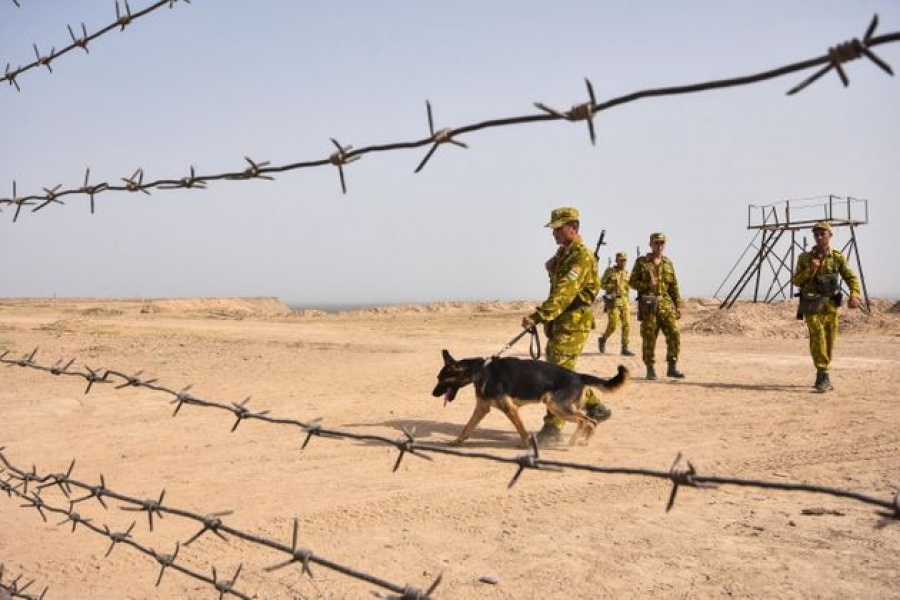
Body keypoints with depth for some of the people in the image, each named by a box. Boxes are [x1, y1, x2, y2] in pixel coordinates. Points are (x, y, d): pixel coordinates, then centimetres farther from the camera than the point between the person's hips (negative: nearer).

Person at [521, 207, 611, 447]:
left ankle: (552, 429, -7)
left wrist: (537, 316, -36)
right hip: (560, 321, 10)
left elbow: (563, 293, -29)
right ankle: (594, 407, 30)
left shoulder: (581, 256, -17)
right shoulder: (563, 253, 14)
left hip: (573, 323, -10)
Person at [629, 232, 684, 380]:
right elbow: (632, 282, 2)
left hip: (666, 304, 3)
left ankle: (672, 368, 3)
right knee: (649, 338, -1)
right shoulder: (641, 262, 3)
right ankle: (650, 369, 8)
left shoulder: (668, 263, 13)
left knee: (674, 335, -5)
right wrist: (647, 285, -15)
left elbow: (674, 286, 14)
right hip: (648, 305, -3)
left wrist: (678, 306, 8)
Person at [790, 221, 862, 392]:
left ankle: (821, 376, 24)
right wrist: (810, 270, -15)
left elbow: (851, 278, -1)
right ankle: (823, 376, -20)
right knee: (818, 336, -19)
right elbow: (796, 281, 1)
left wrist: (854, 295, -19)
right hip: (812, 305, -2)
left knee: (829, 341, 7)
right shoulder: (805, 258, 2)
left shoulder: (837, 258, 4)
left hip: (830, 305, 2)